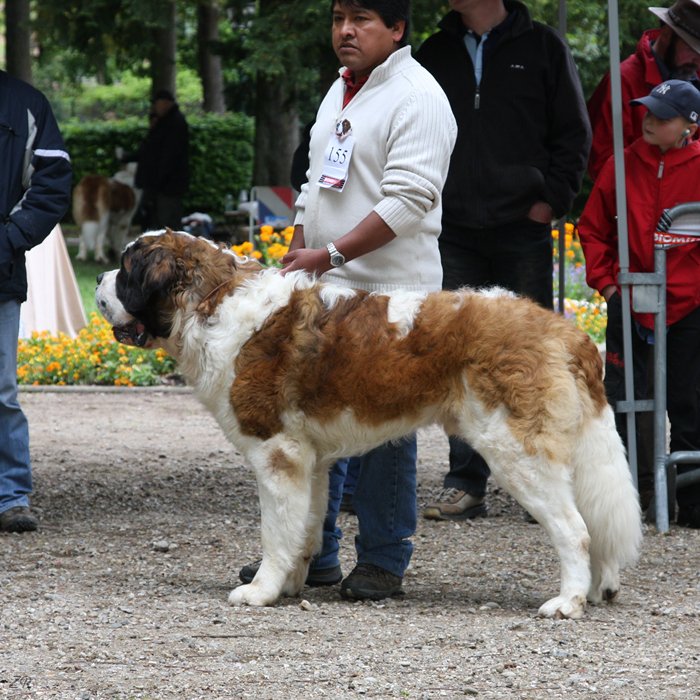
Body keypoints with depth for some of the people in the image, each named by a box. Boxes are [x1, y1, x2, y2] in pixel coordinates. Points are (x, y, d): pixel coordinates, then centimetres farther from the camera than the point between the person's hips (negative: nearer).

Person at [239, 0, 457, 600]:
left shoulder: (416, 98, -10)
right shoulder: (340, 91, 18)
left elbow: (407, 201, -18)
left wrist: (329, 255, -20)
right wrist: (294, 262, 15)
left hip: (387, 293, -9)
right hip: (323, 292, 9)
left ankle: (384, 562, 4)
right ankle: (312, 554, 19)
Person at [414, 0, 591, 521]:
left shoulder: (541, 47, 3)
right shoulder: (434, 54, 12)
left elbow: (574, 132, 2)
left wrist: (552, 198, -7)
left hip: (523, 228, -3)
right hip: (453, 231, 3)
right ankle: (466, 483, 4)